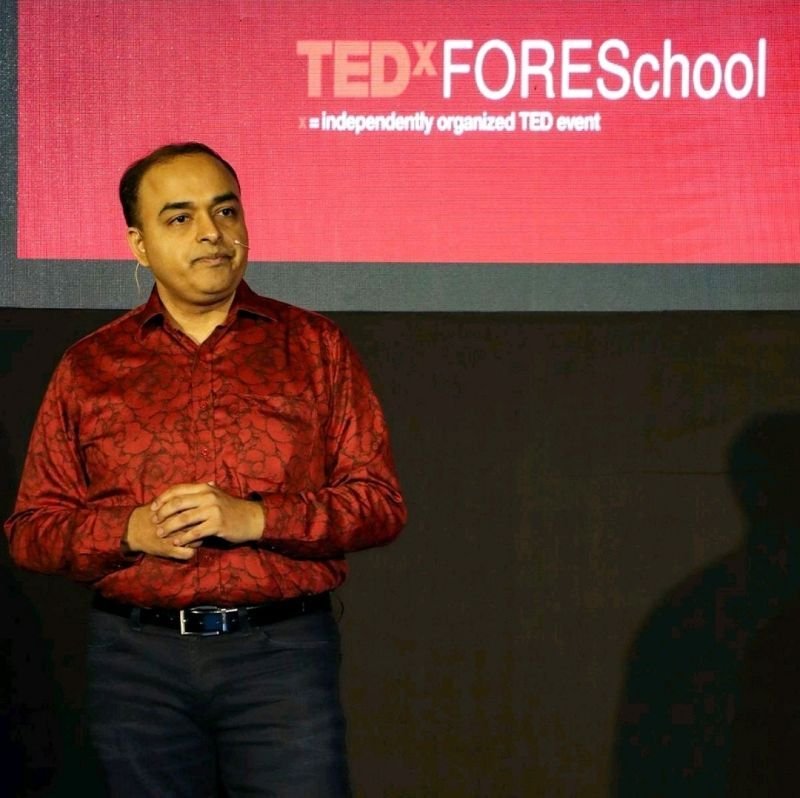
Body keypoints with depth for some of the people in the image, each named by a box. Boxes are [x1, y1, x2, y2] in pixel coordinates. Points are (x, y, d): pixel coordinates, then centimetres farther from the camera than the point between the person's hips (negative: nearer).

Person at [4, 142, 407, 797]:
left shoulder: (316, 347, 7)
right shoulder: (89, 367, 9)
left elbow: (381, 502, 2)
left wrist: (256, 518, -13)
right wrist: (133, 531, -11)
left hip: (283, 649, -1)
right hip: (137, 659, 1)